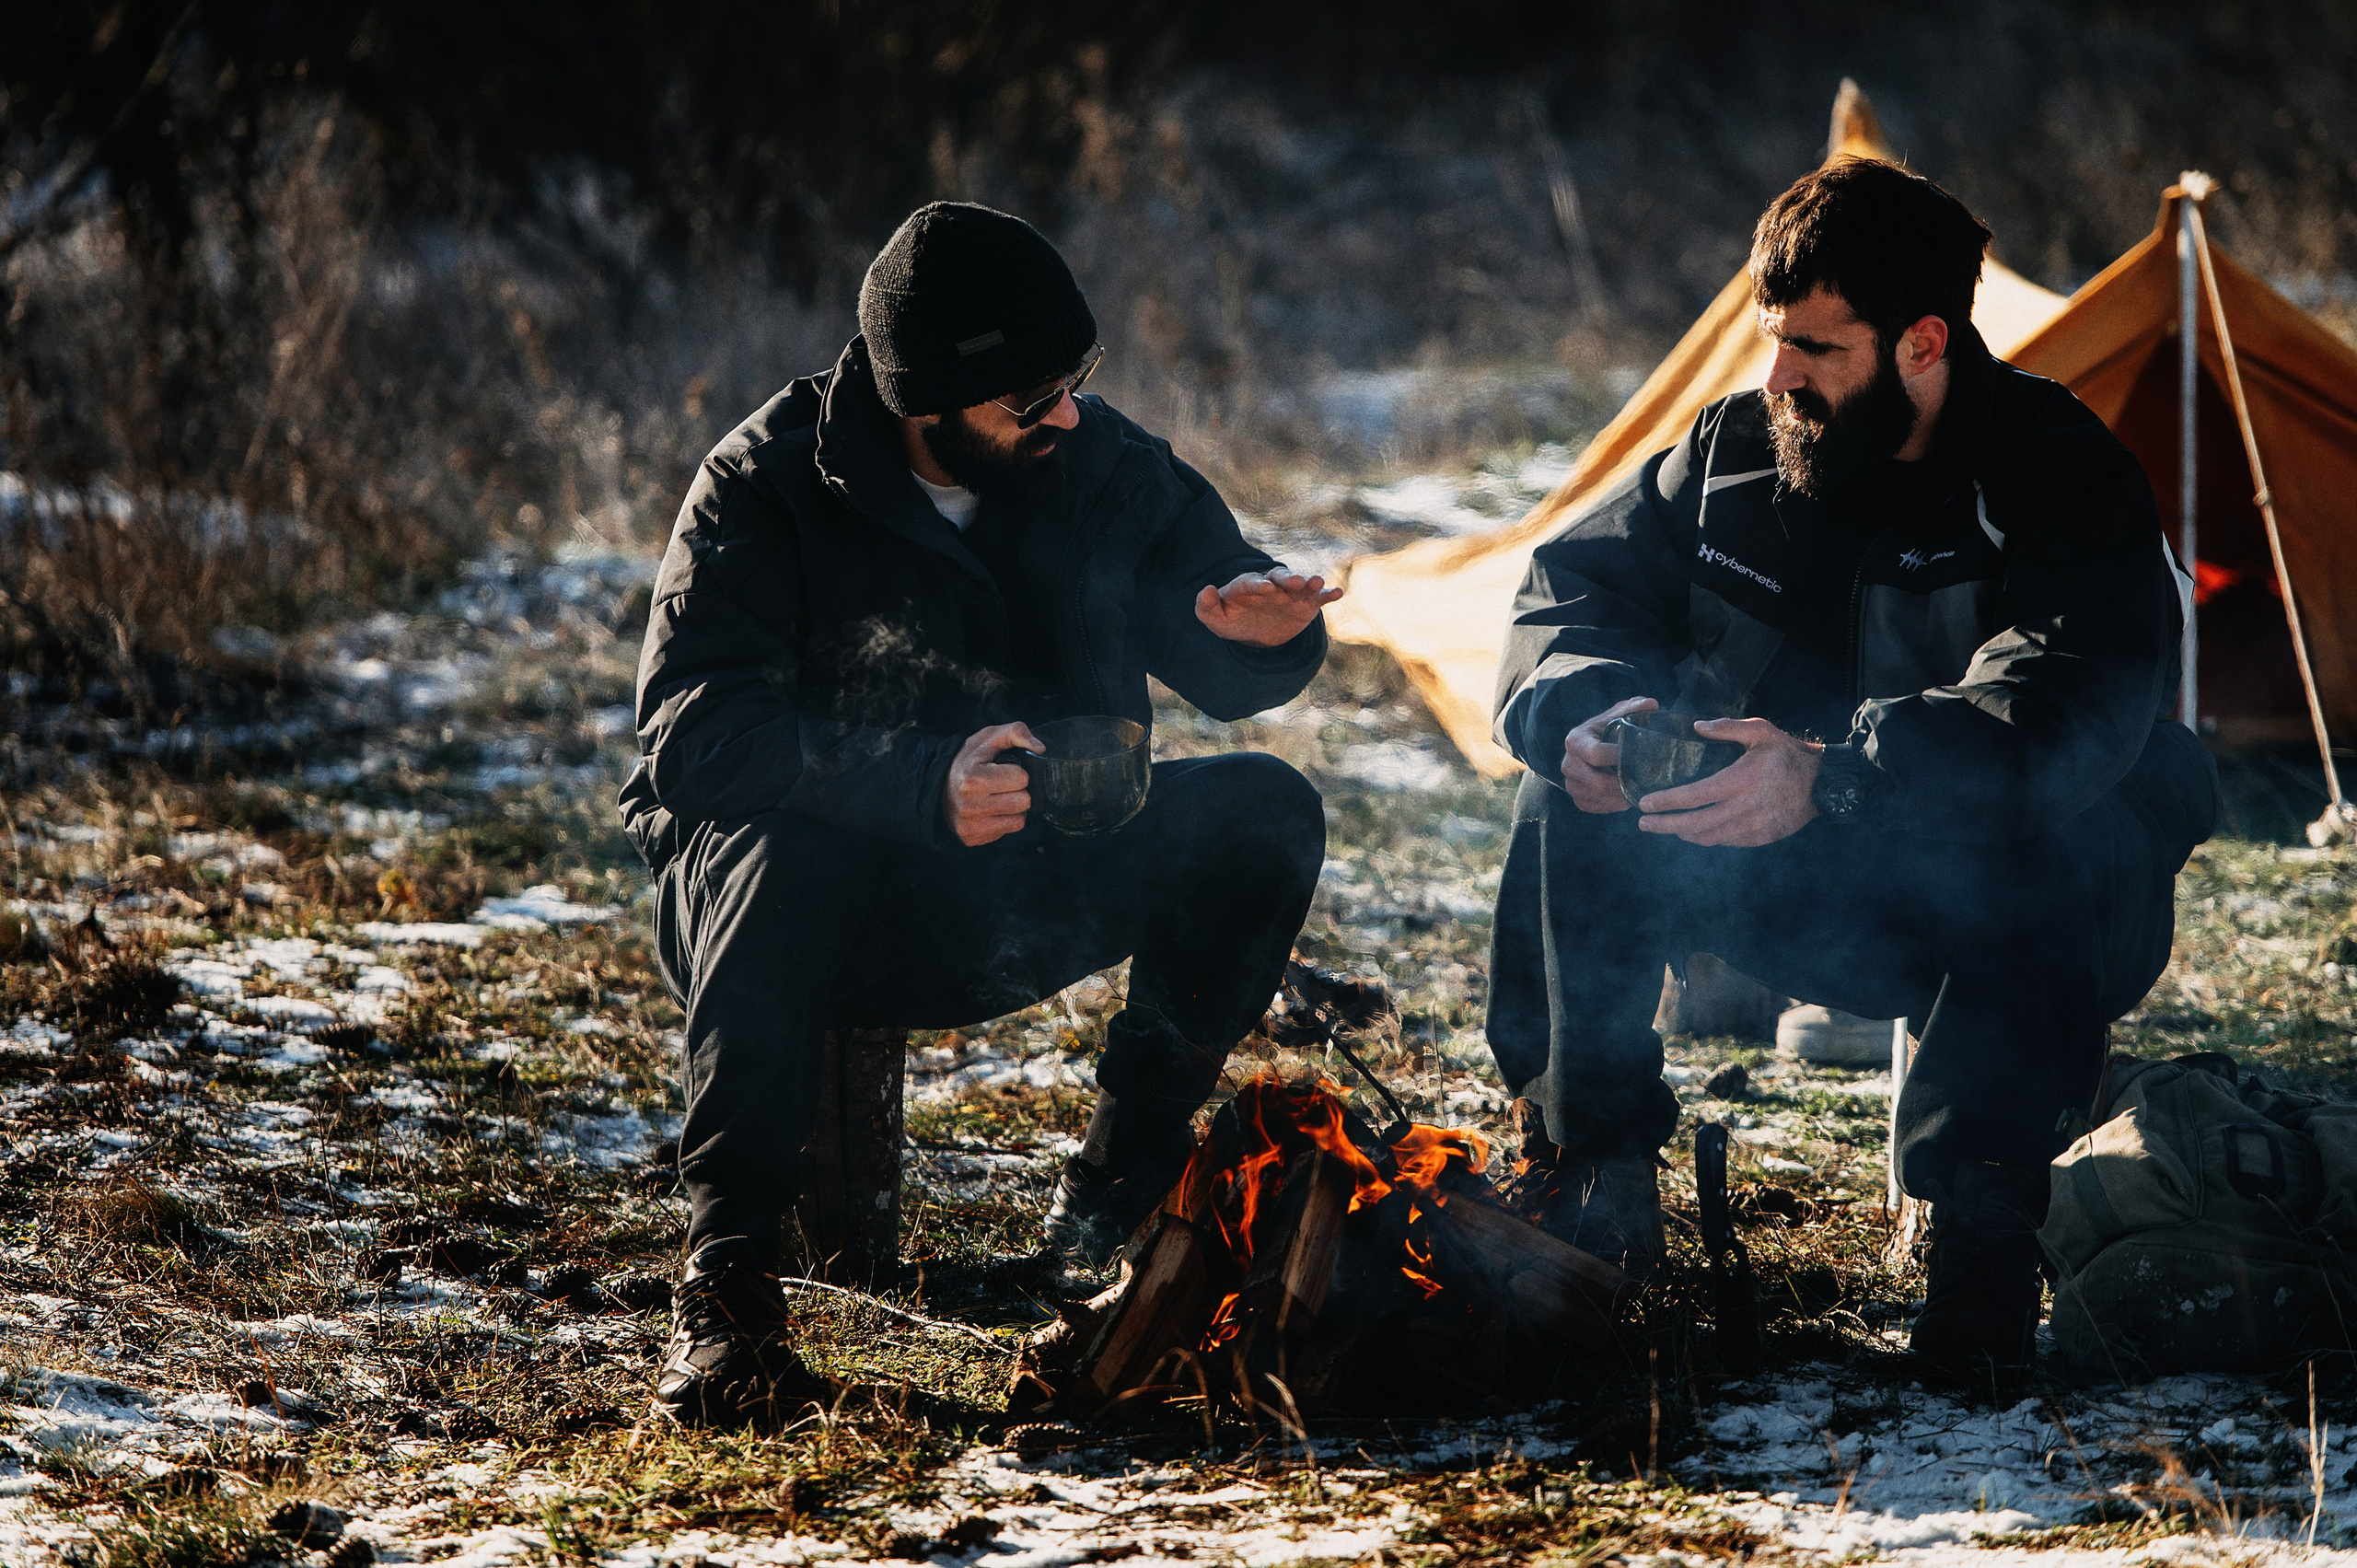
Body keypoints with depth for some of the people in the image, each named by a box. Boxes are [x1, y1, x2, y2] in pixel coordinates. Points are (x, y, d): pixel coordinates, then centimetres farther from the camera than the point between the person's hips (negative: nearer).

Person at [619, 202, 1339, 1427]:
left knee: (1262, 814, -16)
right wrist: (924, 785, -42)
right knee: (785, 857, -39)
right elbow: (690, 733, -28)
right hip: (826, 911, -4)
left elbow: (1226, 673, 6)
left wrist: (1261, 624, -21)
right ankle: (725, 1292, -33)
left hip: (1021, 895, 5)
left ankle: (1118, 1194, -5)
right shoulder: (769, 485, -16)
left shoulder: (1102, 466, -3)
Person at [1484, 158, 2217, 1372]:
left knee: (2051, 840, -39)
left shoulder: (2065, 477, -19)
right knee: (1571, 804, -19)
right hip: (1799, 905, 5)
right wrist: (1587, 712, -23)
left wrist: (1830, 779, -50)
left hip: (2011, 914, -4)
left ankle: (1982, 1224, -29)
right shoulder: (1733, 453, -1)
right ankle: (1596, 1174, -12)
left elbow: (2064, 714, -35)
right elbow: (1572, 593, 4)